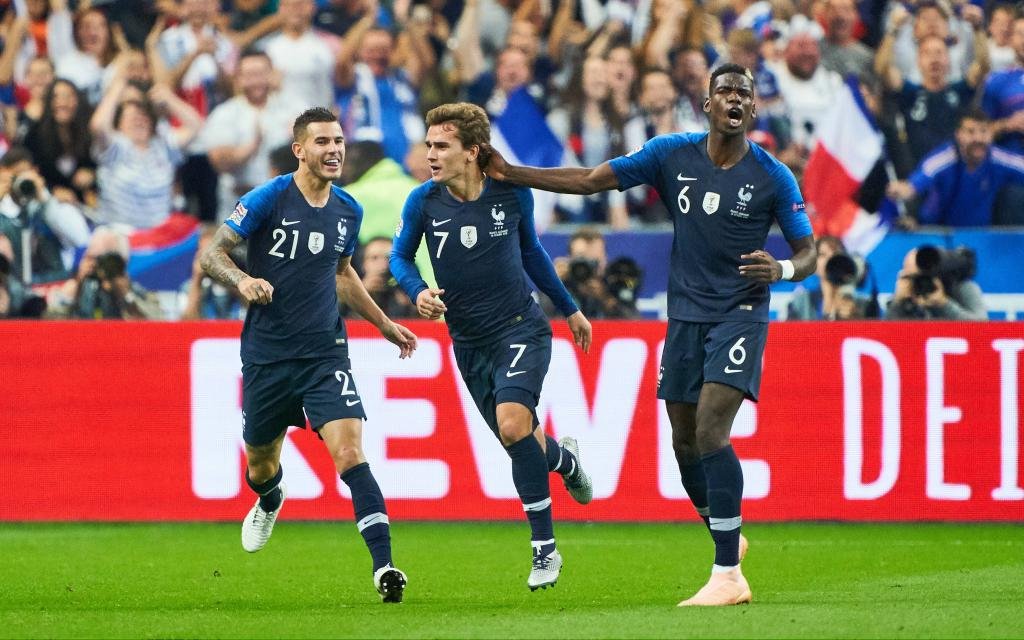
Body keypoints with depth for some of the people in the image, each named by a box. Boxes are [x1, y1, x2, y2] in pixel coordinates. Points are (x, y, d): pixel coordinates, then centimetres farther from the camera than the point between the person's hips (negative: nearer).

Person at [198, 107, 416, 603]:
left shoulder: (348, 211, 5)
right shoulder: (268, 199, -11)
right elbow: (211, 254, -10)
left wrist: (384, 324, 25)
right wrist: (242, 281, -30)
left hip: (325, 353, 1)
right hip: (266, 354, -1)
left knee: (350, 454, -18)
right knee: (260, 464, 15)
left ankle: (383, 566, -24)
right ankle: (269, 502, 54)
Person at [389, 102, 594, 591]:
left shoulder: (512, 192, -9)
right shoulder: (424, 201, -9)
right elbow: (400, 257, 6)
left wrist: (569, 309, 19)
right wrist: (418, 292, -16)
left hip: (521, 328, -3)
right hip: (469, 344, 3)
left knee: (512, 422, -25)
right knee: (518, 441, 8)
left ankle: (544, 548, -15)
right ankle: (564, 458, 48)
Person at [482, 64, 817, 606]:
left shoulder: (773, 178, -8)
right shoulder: (672, 154, -1)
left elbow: (806, 252, -1)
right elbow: (590, 180, 2)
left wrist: (781, 269, -25)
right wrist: (509, 174, -3)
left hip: (740, 314, -4)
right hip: (685, 314, 5)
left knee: (710, 428, -20)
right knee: (685, 440, 8)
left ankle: (728, 577, -18)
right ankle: (727, 541, 34)